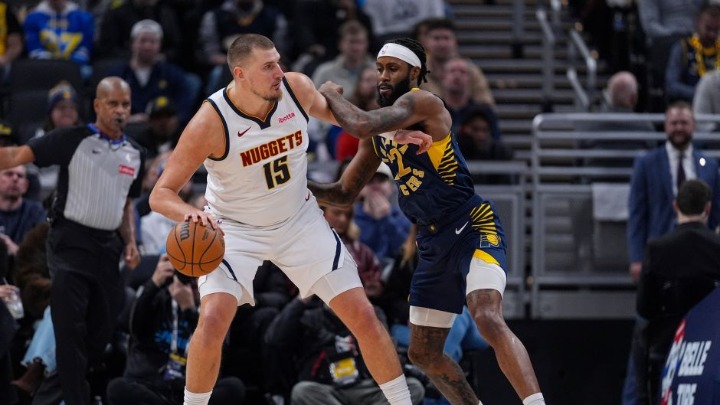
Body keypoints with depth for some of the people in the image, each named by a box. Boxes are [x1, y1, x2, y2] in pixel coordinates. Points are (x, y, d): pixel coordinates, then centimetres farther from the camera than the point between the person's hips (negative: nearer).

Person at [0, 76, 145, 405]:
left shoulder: (134, 154, 13)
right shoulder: (73, 140, -5)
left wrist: (130, 242, 8)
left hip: (108, 247, 6)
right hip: (71, 241, -6)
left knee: (102, 332, 9)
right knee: (70, 331, -12)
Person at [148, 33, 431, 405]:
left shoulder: (297, 88, -15)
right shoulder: (210, 123, -27)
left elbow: (329, 111, 11)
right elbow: (161, 194, -23)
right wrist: (190, 213, -45)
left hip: (300, 221, 4)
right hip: (235, 230, -4)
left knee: (363, 317, -1)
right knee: (212, 321, -25)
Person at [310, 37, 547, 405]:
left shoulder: (422, 103, -13)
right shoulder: (380, 133, 12)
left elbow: (360, 124, -28)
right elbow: (345, 192, 20)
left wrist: (330, 95, -8)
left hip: (472, 227, -10)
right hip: (433, 244, 10)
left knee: (488, 320, -31)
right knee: (423, 354, 13)